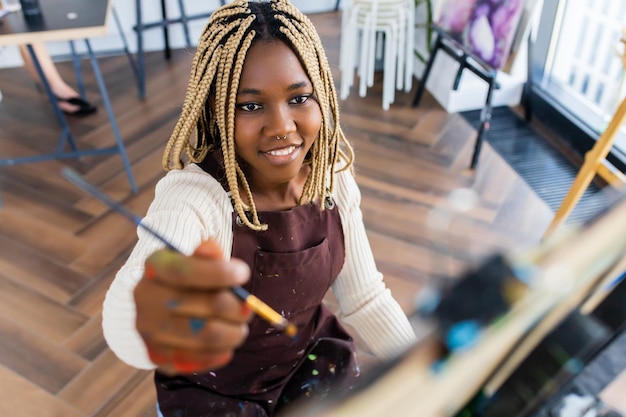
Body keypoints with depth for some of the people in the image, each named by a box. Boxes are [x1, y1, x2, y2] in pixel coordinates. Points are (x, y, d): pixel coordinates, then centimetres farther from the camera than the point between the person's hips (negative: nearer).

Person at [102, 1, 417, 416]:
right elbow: (125, 312, -50)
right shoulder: (192, 197, -29)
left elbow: (364, 296, -4)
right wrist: (149, 324, -72)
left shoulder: (331, 174, -14)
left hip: (312, 355, 3)